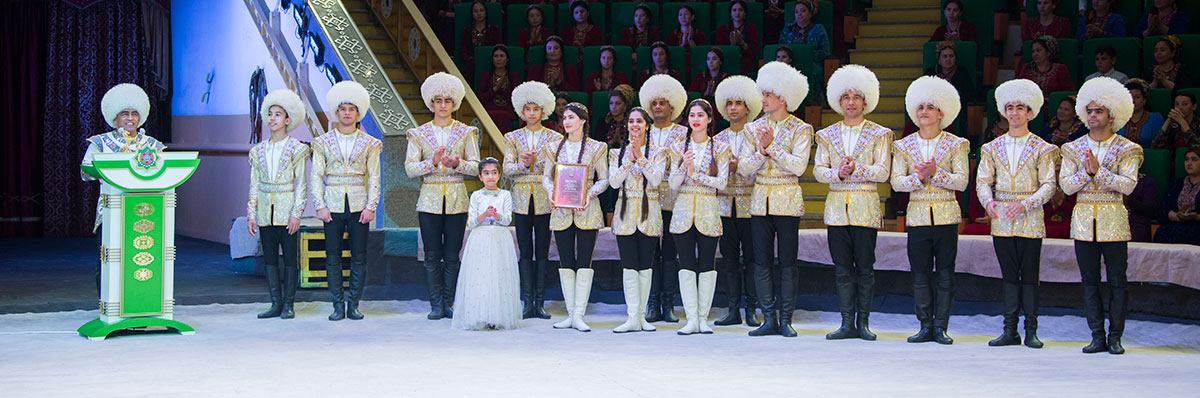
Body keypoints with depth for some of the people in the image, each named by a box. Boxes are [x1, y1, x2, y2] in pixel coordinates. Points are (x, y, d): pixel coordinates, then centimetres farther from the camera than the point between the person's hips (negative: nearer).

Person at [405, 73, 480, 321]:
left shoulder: (466, 133, 7)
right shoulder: (419, 134, 7)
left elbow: (476, 167, 0)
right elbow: (410, 169, -1)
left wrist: (458, 164, -19)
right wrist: (432, 162, -18)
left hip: (457, 200, 0)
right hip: (429, 200, 0)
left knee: (452, 255, 1)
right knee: (432, 256, -1)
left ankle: (449, 303, 8)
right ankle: (435, 305, 5)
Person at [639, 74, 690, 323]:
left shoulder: (682, 133, 8)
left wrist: (668, 161, -12)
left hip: (672, 200, -2)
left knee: (670, 252, -3)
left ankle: (668, 304, 1)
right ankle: (653, 304, 2)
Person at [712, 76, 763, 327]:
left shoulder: (756, 136, 3)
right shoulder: (718, 139, 14)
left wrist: (738, 165, -15)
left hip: (749, 204, -3)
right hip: (725, 204, 3)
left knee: (750, 257, -3)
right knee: (729, 257, 3)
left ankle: (751, 311, 2)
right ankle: (733, 311, 6)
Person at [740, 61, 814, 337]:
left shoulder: (800, 129, -1)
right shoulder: (755, 127, 9)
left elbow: (799, 166, -13)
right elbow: (743, 168, 2)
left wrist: (773, 146, -16)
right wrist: (761, 151, -14)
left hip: (787, 201, -3)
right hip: (760, 200, 4)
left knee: (787, 263, -2)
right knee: (762, 262, 2)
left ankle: (786, 320, 5)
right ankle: (769, 320, 8)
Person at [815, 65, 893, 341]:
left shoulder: (879, 134, 5)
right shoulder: (827, 135, 13)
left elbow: (882, 172, -5)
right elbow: (818, 170, 5)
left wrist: (855, 169, -19)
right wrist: (837, 173, -14)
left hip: (865, 207, -2)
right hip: (837, 206, 2)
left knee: (865, 267, -2)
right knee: (842, 268, 2)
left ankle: (863, 323, 5)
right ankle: (847, 324, 5)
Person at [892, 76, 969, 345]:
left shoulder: (955, 145, 3)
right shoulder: (905, 146, 9)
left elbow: (962, 181, -6)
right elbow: (896, 182, 2)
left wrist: (935, 173, -18)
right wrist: (919, 177, -15)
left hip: (946, 217, -1)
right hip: (917, 216, 1)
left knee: (945, 274, -1)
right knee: (920, 274, 0)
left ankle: (941, 327, 4)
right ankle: (925, 327, 7)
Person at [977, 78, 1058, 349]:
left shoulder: (1041, 149, 1)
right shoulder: (993, 148, 11)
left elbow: (1048, 184, -5)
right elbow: (983, 180, 7)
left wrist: (1025, 204, -19)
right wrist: (988, 201, -15)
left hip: (1029, 219, -3)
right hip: (1001, 220, 3)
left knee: (1029, 275, -1)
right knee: (1009, 275, 6)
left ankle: (1031, 331, 4)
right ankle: (1010, 331, 8)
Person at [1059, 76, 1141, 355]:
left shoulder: (1126, 149, 1)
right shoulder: (1074, 149, 9)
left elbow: (1128, 185, -11)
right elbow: (1066, 185, 1)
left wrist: (1099, 171, -18)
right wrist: (1086, 172, -15)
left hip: (1113, 221, -2)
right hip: (1084, 221, 2)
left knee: (1117, 281, -1)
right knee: (1089, 282, 3)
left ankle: (1115, 337, 6)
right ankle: (1097, 337, 9)